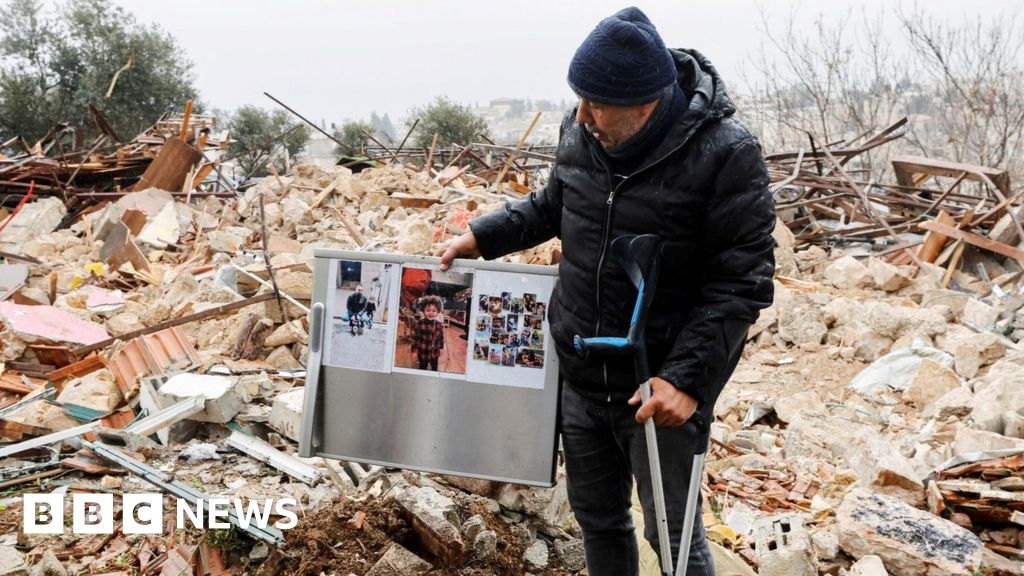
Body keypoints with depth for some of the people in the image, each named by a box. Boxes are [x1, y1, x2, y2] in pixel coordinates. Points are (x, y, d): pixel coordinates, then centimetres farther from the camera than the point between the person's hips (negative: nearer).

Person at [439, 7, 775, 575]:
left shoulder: (726, 154, -19)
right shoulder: (580, 133, -3)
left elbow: (743, 283, -18)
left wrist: (687, 377, -24)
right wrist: (482, 235, 7)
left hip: (659, 389, -5)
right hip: (579, 377, 6)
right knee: (596, 515, 20)